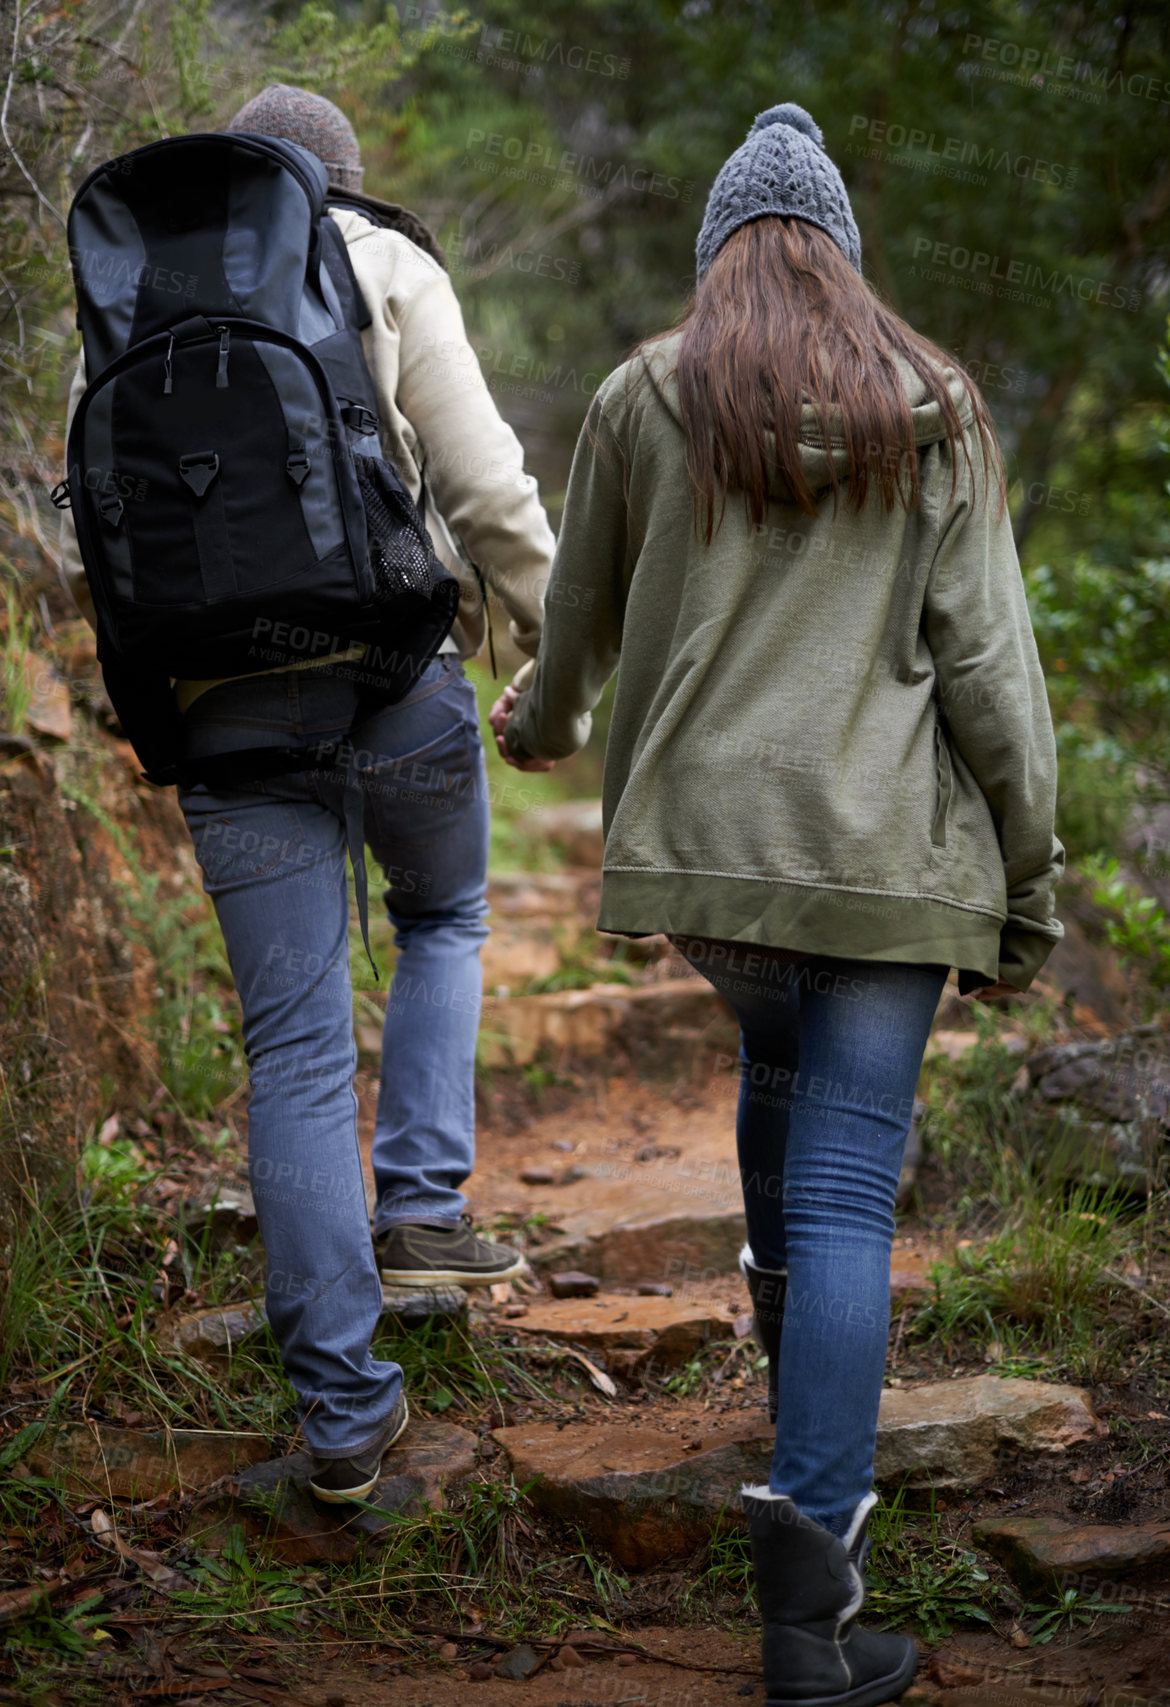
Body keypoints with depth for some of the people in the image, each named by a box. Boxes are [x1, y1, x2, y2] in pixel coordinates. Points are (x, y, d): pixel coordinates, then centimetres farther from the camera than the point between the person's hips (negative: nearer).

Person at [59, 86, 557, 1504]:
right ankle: (420, 1202, 12)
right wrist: (559, 649, 8)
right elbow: (487, 489, -3)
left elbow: (97, 547, 12)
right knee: (444, 920, 28)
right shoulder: (384, 270, 4)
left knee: (294, 1050, 5)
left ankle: (342, 1413, 8)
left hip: (224, 704, 2)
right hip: (393, 671, -2)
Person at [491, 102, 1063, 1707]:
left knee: (775, 1056, 33)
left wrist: (541, 721, 39)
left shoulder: (644, 397, 4)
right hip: (885, 849, -2)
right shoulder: (935, 410, 2)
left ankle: (796, 1355, 42)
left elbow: (580, 618, 17)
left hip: (703, 833, 2)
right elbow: (985, 661, -3)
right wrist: (1027, 882, 4)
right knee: (846, 1191, -3)